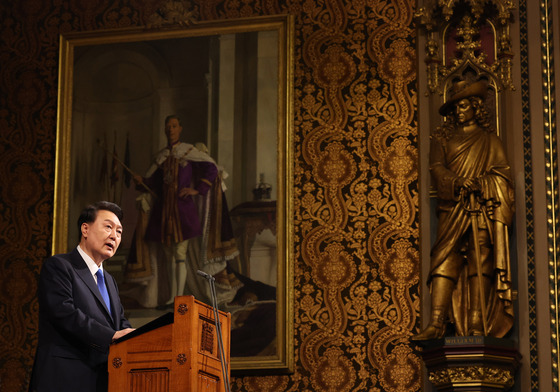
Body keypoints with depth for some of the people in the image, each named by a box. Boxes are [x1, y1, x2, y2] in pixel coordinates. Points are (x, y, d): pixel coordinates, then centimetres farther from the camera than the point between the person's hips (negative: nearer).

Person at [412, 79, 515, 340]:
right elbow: (437, 169, 3)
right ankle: (436, 323, -21)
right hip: (452, 209, 0)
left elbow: (502, 174, 9)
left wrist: (480, 183, -10)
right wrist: (458, 181, -16)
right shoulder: (443, 139, 18)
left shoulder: (490, 140, 18)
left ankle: (478, 326, -13)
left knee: (480, 263, -9)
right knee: (445, 259, -13)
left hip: (482, 209, 0)